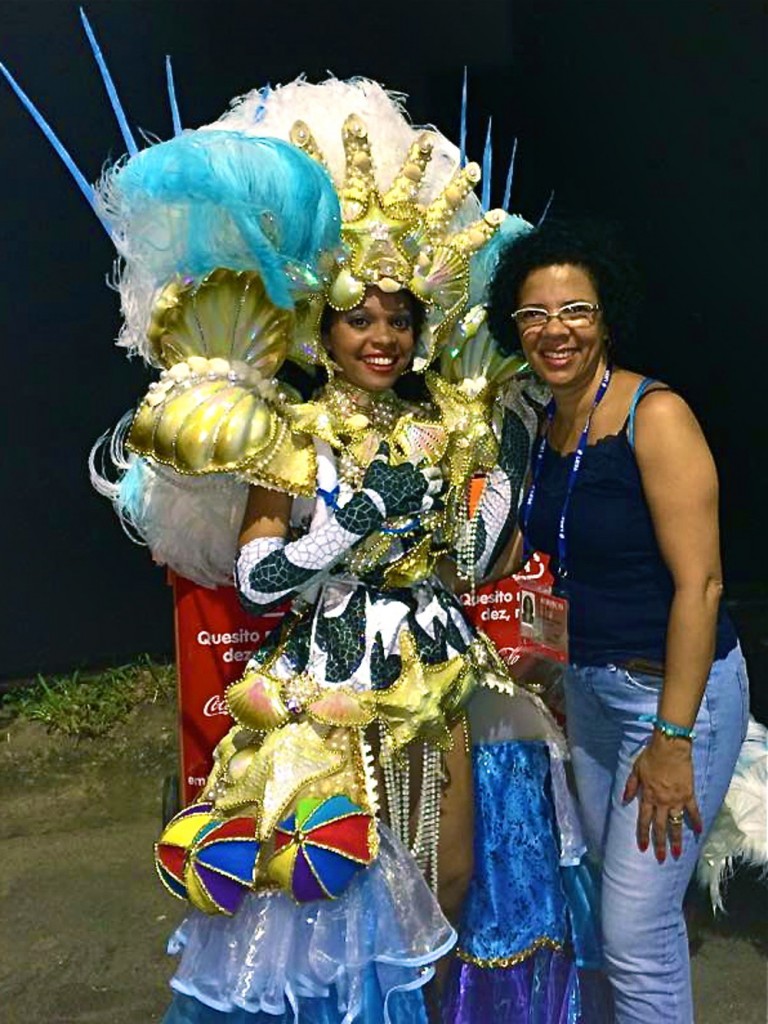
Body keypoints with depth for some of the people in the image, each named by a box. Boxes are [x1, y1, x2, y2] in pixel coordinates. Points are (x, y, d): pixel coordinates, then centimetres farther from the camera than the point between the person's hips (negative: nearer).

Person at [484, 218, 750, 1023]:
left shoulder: (654, 413, -18)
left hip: (675, 690, -7)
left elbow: (699, 581, -21)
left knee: (637, 934, -1)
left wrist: (673, 737, -21)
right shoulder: (548, 424, 5)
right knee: (621, 892, 21)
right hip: (590, 686, 8)